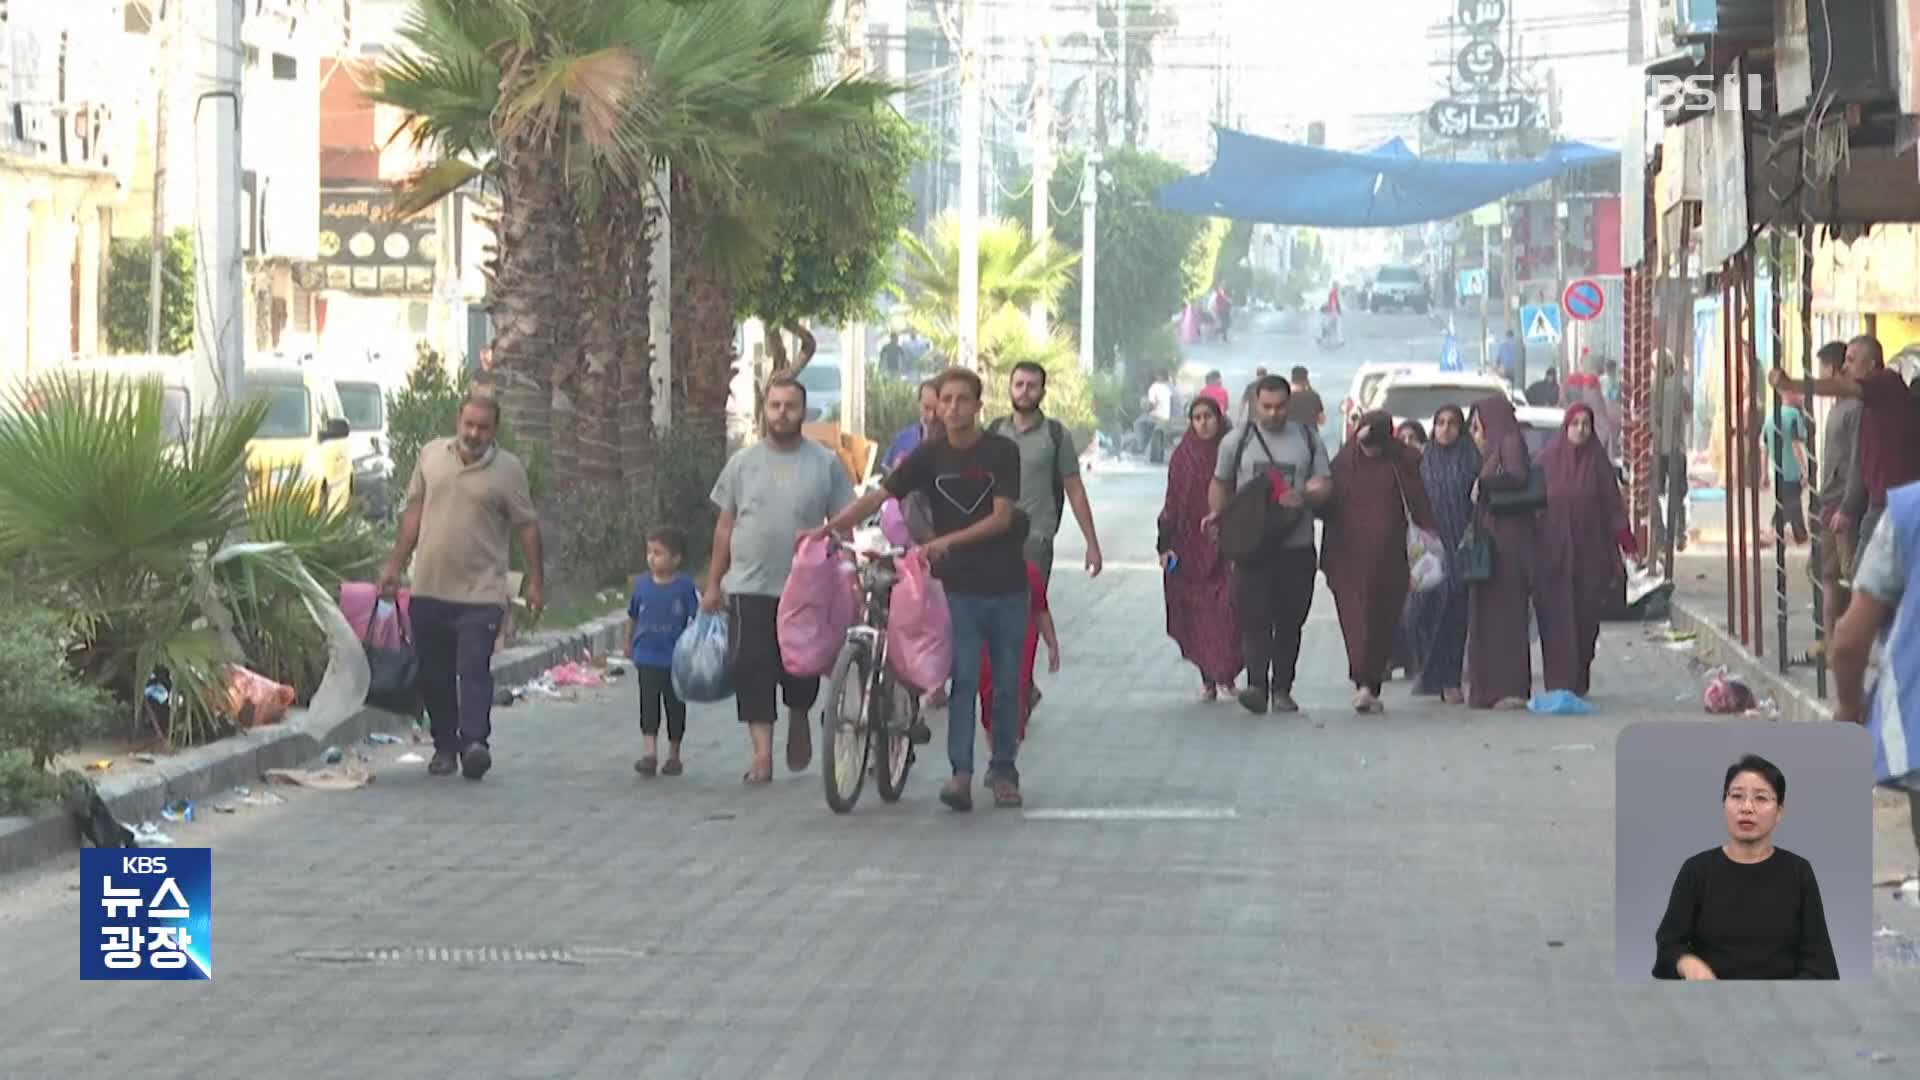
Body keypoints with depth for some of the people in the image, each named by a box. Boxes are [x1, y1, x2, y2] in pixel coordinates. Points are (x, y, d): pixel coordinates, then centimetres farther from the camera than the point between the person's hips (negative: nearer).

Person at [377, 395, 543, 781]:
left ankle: (474, 743, -21)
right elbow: (414, 512, 16)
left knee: (474, 670, -15)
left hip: (481, 593, -4)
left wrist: (536, 582, -2)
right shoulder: (431, 455, 9)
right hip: (429, 589, 4)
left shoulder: (508, 470, -1)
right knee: (434, 676, 7)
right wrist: (395, 565, 15)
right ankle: (444, 747, 17)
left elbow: (527, 527, 2)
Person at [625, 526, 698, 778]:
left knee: (675, 707, 10)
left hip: (676, 660, -1)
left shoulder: (685, 587, -8)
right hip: (647, 658, 1)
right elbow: (632, 616, 14)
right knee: (649, 705, -10)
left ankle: (673, 755, 23)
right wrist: (629, 642, 22)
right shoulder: (642, 584, 1)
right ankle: (649, 753, -14)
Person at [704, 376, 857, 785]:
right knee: (752, 670, -7)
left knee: (801, 670, 2)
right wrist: (713, 584, 12)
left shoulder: (825, 463, 3)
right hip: (749, 588, 1)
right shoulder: (743, 463, 8)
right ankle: (761, 751, -4)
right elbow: (725, 525, 13)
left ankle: (798, 720, 33)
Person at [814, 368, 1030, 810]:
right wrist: (826, 529, -15)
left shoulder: (1002, 453, -4)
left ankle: (1003, 770, 18)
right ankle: (961, 773, -13)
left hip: (1006, 586, 0)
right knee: (962, 680, -9)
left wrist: (947, 541, -21)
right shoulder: (931, 455, 1)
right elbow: (878, 497, -4)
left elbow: (1002, 518, -10)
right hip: (959, 587, 0)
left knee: (1007, 685, 6)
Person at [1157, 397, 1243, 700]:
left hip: (1225, 546, -1)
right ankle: (1208, 679, 7)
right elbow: (1172, 503, 7)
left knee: (1227, 610, -10)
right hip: (1190, 545, 1)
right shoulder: (1182, 457, 6)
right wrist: (1165, 545, 0)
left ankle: (1227, 675, -1)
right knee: (1197, 615, 0)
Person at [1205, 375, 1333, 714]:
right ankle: (1257, 684, -21)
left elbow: (1326, 485, 7)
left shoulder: (1308, 440, 9)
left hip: (1296, 546, 1)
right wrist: (1217, 513, -2)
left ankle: (1282, 689, 14)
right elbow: (1220, 484, 18)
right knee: (1254, 616, -14)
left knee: (1290, 621, 5)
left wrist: (1304, 496, -14)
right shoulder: (1237, 442, 8)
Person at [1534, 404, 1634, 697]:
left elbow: (1613, 505, 4)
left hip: (1589, 550, 1)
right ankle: (1558, 681, -5)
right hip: (1553, 550, -1)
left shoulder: (1597, 461, 5)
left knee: (1585, 617, 3)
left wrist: (1625, 542, -5)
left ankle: (1578, 681, 14)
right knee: (1557, 616, -6)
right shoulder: (1548, 459, 3)